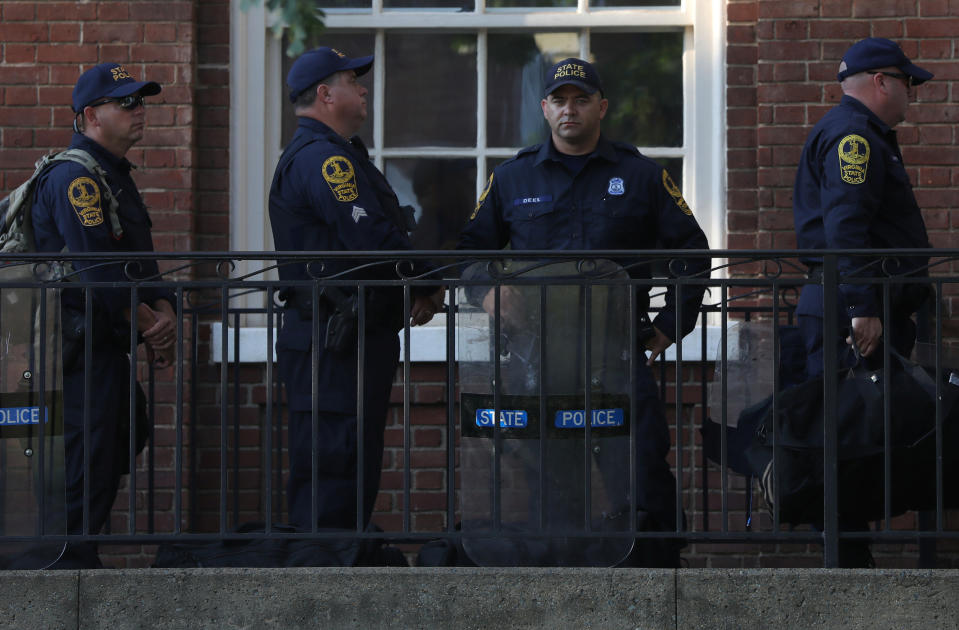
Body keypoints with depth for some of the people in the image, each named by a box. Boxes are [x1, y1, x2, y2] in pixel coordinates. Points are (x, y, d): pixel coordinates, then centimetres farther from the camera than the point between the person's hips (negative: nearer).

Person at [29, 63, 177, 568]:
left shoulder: (114, 176, 19)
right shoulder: (74, 177, -14)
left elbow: (141, 260, 19)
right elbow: (97, 268, -20)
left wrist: (163, 312, 0)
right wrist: (150, 328, -13)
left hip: (108, 347, 10)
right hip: (81, 349, -10)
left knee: (110, 460, 11)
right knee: (85, 463, -10)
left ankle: (80, 560, 16)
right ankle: (72, 566, -7)